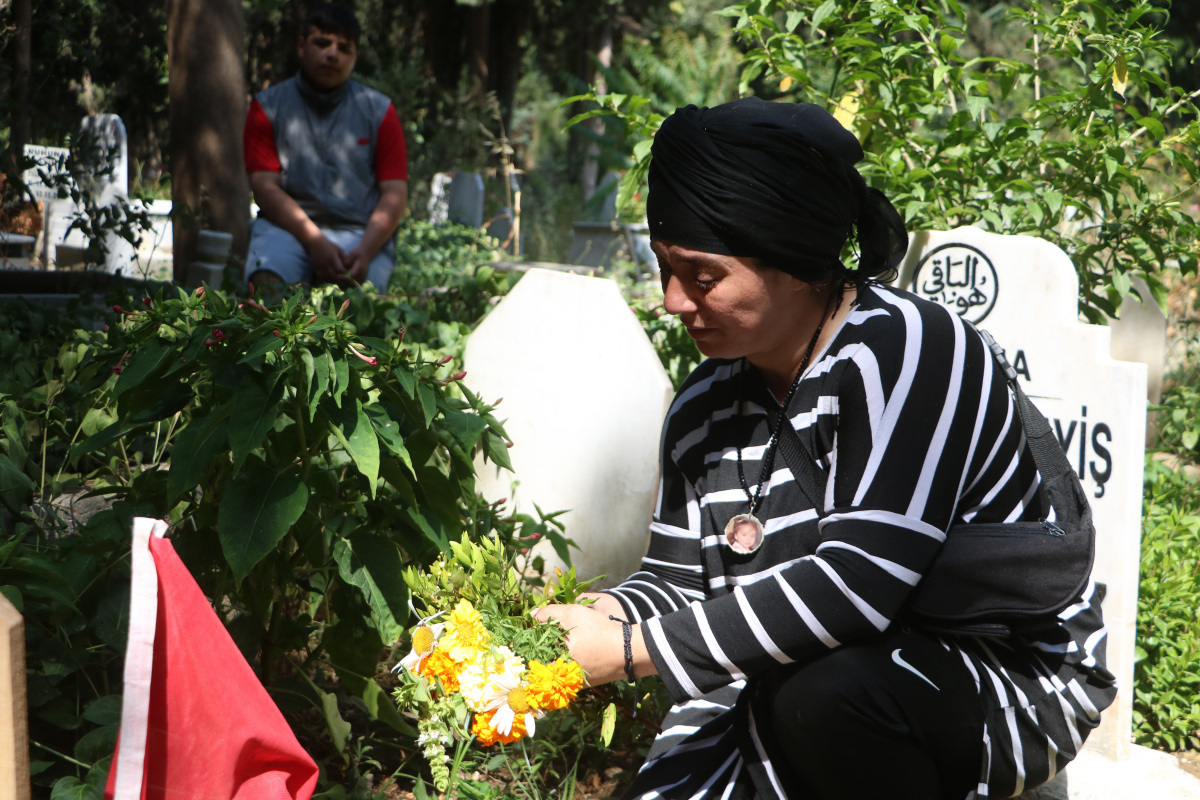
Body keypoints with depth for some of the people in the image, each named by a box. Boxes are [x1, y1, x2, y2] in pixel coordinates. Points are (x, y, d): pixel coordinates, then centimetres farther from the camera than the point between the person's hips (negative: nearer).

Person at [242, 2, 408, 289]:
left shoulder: (378, 111, 11)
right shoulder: (268, 106, 9)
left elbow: (395, 194, 3)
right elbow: (265, 187, -1)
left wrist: (365, 251, -15)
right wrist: (315, 241, -16)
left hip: (360, 231, 0)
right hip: (289, 225, 0)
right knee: (266, 282, -32)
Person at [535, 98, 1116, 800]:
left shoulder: (908, 349, -21)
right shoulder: (704, 406, 4)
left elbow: (858, 584, -29)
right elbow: (676, 579, 10)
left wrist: (632, 652, -26)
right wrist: (589, 623, -13)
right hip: (781, 693, 6)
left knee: (820, 690, -34)